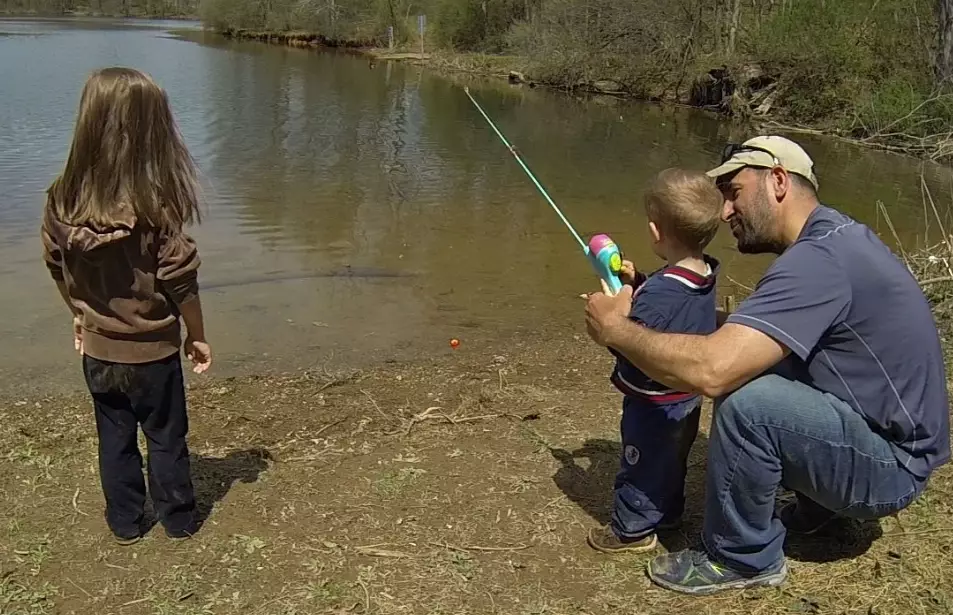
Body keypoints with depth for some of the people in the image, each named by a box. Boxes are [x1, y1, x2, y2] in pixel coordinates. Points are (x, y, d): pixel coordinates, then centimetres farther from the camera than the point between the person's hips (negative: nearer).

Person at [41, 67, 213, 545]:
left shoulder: (63, 198, -10)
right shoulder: (155, 203, -24)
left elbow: (57, 265, 3)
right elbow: (180, 279, -18)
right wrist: (198, 336, -4)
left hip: (98, 349, 4)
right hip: (152, 349, -3)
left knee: (114, 438, 20)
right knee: (165, 438, 15)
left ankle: (124, 524, 34)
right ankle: (178, 522, 31)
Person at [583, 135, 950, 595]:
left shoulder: (821, 258, -27)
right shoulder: (830, 234, 5)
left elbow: (710, 369, -38)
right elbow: (739, 331, 9)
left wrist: (615, 328, -22)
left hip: (890, 465, -10)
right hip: (865, 426, 10)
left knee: (744, 401, -29)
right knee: (745, 367, 11)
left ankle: (742, 557, -4)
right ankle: (817, 502, 22)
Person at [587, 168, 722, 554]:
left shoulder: (660, 292, -34)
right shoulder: (704, 277, -6)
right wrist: (639, 282, 0)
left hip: (654, 404, -9)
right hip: (687, 399, 9)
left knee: (642, 465, 11)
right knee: (671, 460, 27)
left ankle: (632, 530, 27)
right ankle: (667, 514, 46)